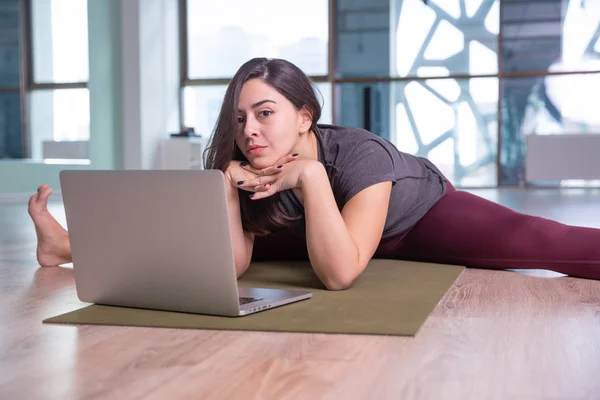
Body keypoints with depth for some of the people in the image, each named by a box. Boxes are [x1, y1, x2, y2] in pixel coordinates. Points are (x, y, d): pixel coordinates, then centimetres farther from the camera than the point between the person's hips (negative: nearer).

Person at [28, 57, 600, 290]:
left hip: (422, 210, -4)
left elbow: (339, 274, -46)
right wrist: (226, 184, -36)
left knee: (532, 243, -31)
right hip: (331, 227, 5)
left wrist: (310, 174, -49)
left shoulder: (360, 155, -39)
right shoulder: (250, 167, -22)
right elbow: (231, 263, -24)